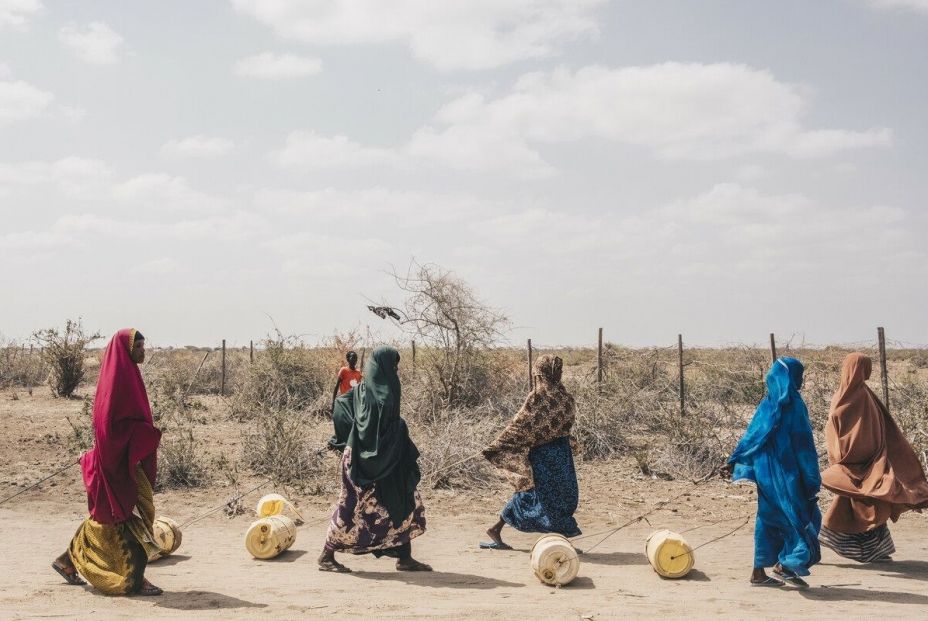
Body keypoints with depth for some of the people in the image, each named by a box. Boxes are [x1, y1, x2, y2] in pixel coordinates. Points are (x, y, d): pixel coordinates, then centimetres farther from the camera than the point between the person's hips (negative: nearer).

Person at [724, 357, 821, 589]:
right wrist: (812, 479, -9)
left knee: (768, 519, 11)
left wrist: (735, 461, 17)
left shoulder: (767, 404, 7)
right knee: (803, 516, 5)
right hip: (787, 474, -7)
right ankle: (786, 563, -1)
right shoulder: (794, 405, -11)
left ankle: (759, 572, 13)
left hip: (766, 472, 7)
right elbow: (804, 444, -12)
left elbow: (751, 434, 9)